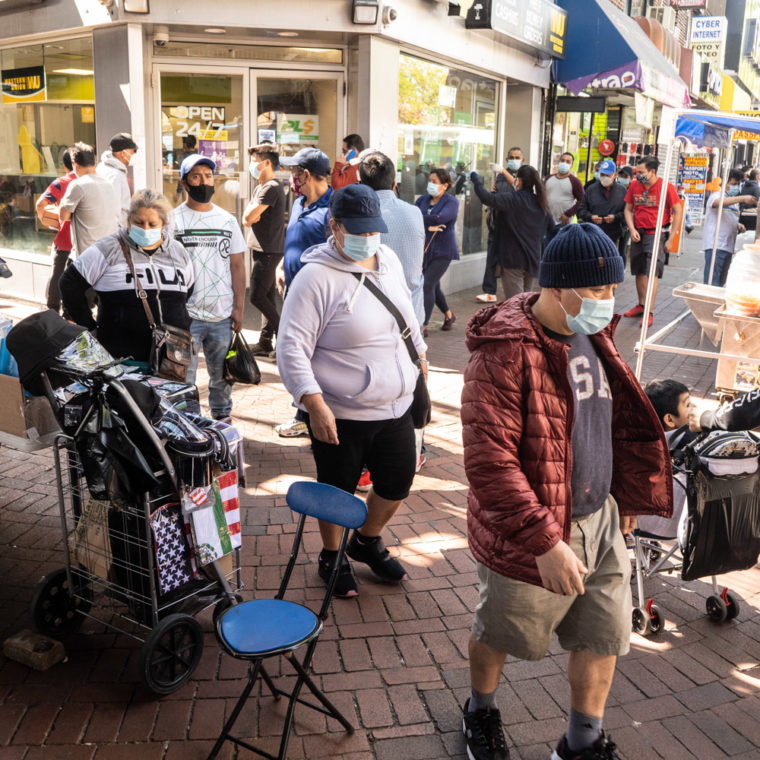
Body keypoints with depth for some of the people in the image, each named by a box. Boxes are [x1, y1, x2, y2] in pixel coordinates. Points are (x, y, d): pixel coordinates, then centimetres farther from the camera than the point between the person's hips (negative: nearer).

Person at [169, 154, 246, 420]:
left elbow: (237, 266, 10)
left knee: (223, 376, 13)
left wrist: (238, 308, 3)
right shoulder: (173, 220, 0)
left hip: (223, 316, 3)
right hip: (186, 315, -3)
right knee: (183, 380, 0)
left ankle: (222, 421, 29)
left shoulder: (228, 220, 10)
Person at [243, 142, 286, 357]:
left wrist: (251, 214, 1)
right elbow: (246, 217, 14)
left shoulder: (272, 188, -15)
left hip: (269, 251, -10)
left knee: (257, 296, -11)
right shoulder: (260, 187, 18)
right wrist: (252, 215, -6)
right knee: (267, 296, 10)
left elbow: (250, 217, -19)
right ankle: (265, 342, 14)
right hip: (263, 251, 10)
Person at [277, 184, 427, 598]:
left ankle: (367, 541, 45)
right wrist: (314, 404, -28)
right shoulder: (317, 277, -18)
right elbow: (291, 347, -21)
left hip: (395, 407, 7)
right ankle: (331, 557, 39)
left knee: (398, 482, 17)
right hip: (340, 416, -6)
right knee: (338, 492, 12)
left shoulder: (388, 259, 5)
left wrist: (419, 353, 25)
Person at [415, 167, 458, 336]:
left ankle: (423, 326, -9)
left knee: (428, 285, -14)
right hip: (424, 248, 6)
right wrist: (428, 226, -22)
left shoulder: (451, 202, -8)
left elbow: (440, 218, -26)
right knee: (434, 286, 16)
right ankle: (449, 315, 40)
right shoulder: (423, 199, 7)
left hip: (442, 250, -6)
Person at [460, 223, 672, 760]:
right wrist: (545, 541, -30)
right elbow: (489, 461, -30)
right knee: (500, 634, 17)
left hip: (600, 520, 7)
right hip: (531, 534, -7)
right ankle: (481, 713, 46)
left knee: (604, 637, 16)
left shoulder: (592, 335, 2)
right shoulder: (506, 352, -25)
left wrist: (627, 496, 17)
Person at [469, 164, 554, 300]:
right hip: (533, 259, 7)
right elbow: (551, 228, 15)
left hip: (513, 260, -6)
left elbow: (486, 197, -23)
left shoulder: (512, 200, -12)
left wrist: (475, 177, -8)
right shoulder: (540, 203, 7)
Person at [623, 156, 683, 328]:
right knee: (639, 272, 12)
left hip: (656, 234, -5)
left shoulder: (665, 187, -10)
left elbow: (678, 212, -5)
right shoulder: (634, 185, 2)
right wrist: (632, 229, -5)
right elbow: (628, 209, 12)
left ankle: (649, 313, -8)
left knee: (652, 273, -10)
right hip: (638, 234, 5)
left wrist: (671, 239, -8)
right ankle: (641, 306, 27)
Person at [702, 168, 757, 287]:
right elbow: (720, 202, -30)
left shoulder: (735, 201, 19)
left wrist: (738, 226, 8)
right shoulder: (716, 196, -5)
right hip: (715, 246, -8)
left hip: (728, 246, 8)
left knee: (721, 281, 12)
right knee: (712, 282, -15)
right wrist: (743, 198, -41)